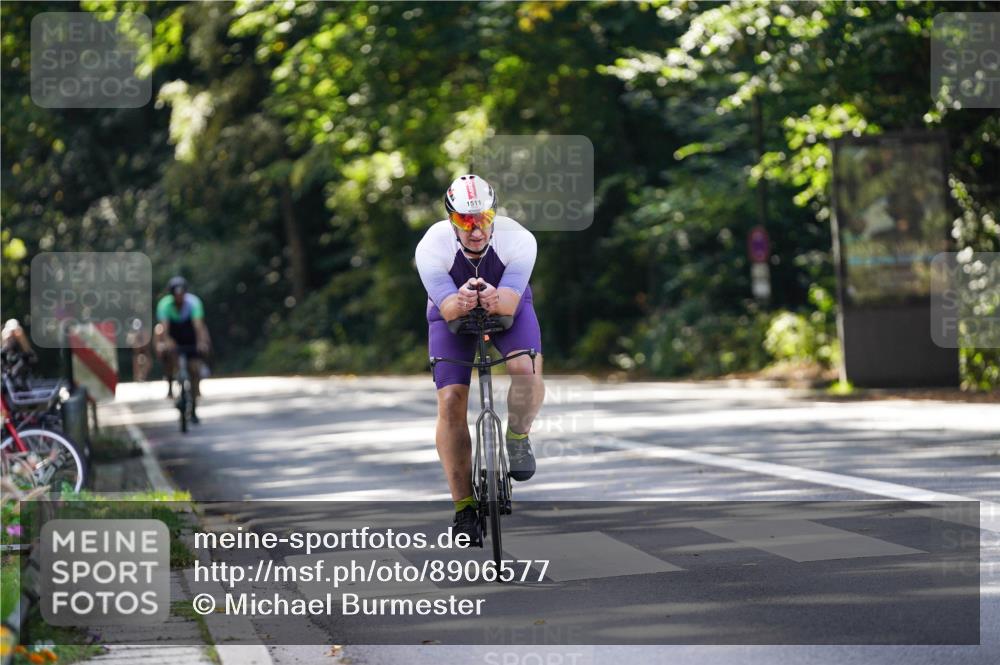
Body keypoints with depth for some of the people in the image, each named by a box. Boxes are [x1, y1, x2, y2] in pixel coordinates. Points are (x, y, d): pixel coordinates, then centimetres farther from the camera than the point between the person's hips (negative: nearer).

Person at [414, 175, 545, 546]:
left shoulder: (518, 240, -31)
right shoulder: (431, 247, -31)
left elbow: (511, 301, -38)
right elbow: (446, 308, -36)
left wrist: (495, 300, -61)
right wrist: (460, 302, -59)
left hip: (507, 306, 0)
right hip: (453, 313, 0)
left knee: (526, 368, -31)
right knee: (450, 402, -13)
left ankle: (517, 437, 0)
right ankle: (464, 507, -4)